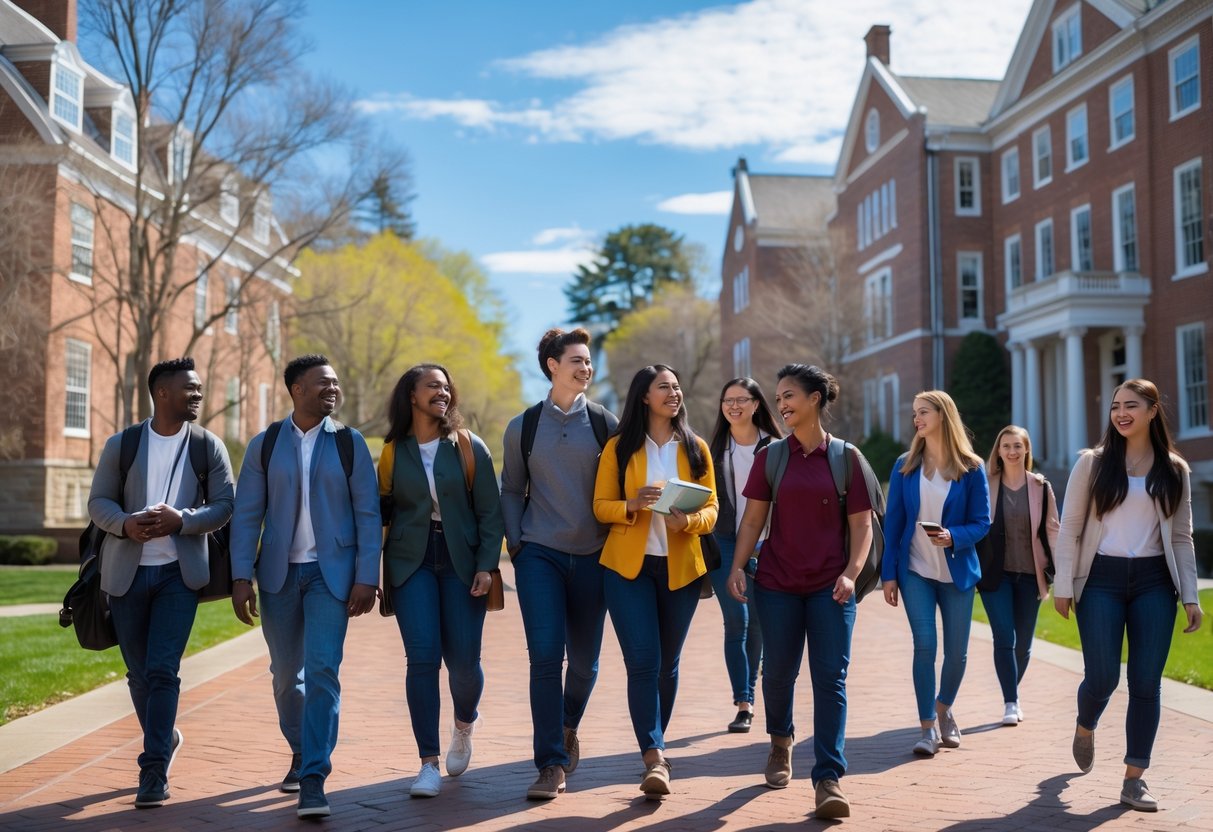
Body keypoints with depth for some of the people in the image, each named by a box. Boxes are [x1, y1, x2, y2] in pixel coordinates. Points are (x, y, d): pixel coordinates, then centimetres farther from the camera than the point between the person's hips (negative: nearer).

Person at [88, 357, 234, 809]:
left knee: (162, 670, -10)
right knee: (139, 673, 12)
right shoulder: (121, 444, 3)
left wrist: (181, 519, -19)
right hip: (127, 572, 2)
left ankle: (154, 770, -3)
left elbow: (224, 505, -1)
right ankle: (166, 738, 36)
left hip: (180, 572, -2)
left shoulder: (209, 446, 2)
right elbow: (99, 501, 3)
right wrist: (125, 524, -18)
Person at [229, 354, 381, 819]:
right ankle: (300, 752, 35)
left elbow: (368, 514, -1)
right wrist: (241, 577, -7)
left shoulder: (349, 443, 1)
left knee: (322, 671, -12)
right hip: (279, 573, 2)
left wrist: (366, 577, -9)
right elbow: (247, 515, 1)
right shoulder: (265, 445, 4)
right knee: (286, 674, 12)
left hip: (332, 572, -2)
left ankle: (314, 779, -8)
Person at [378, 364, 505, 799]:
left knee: (463, 660, -1)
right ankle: (429, 764, 0)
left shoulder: (469, 448, 2)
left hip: (460, 561, 0)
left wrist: (486, 565, -9)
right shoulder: (392, 452, 4)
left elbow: (490, 512, 1)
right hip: (411, 562, 0)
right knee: (422, 658, -9)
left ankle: (464, 724, 34)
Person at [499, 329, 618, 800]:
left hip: (592, 556, 1)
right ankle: (552, 764, -2)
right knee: (545, 656, -10)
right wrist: (514, 541, 1)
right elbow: (512, 490, 11)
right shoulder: (523, 427, 5)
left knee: (584, 659, 9)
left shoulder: (604, 423, 4)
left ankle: (568, 728, 39)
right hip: (539, 554, -1)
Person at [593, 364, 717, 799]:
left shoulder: (696, 448, 7)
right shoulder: (619, 448, 2)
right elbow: (601, 506, 0)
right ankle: (655, 757, -11)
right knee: (642, 662, -12)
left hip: (680, 568, 2)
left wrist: (687, 521, -18)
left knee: (666, 664, 11)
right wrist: (632, 505, -20)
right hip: (629, 566, -2)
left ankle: (653, 749, 28)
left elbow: (711, 508, 3)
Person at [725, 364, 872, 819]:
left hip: (830, 585, -1)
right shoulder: (770, 457, 4)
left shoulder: (846, 458, 0)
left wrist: (851, 573, -12)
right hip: (777, 583, 2)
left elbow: (861, 525, 0)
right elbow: (753, 518, 4)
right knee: (779, 671, 10)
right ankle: (780, 743, 38)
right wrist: (737, 565, -7)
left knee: (830, 677, -6)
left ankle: (828, 778, -4)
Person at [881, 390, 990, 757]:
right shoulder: (905, 466, 2)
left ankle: (944, 709, 34)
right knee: (924, 644, -10)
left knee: (957, 651, 6)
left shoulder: (971, 468, -2)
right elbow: (893, 520, 2)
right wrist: (888, 573, -2)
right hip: (915, 571, 0)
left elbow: (982, 522, -1)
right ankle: (928, 728, 0)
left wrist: (953, 537, -22)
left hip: (957, 572, 0)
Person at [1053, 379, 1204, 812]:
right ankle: (1084, 728, 30)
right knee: (1102, 677, -5)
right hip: (1102, 579, -2)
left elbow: (1182, 538, 9)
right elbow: (1069, 526, 0)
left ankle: (1134, 779, 9)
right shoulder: (1092, 462, 1)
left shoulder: (1174, 469, 7)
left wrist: (1191, 596, 3)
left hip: (1154, 581, 2)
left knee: (1146, 682, 0)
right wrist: (1063, 585, -6)